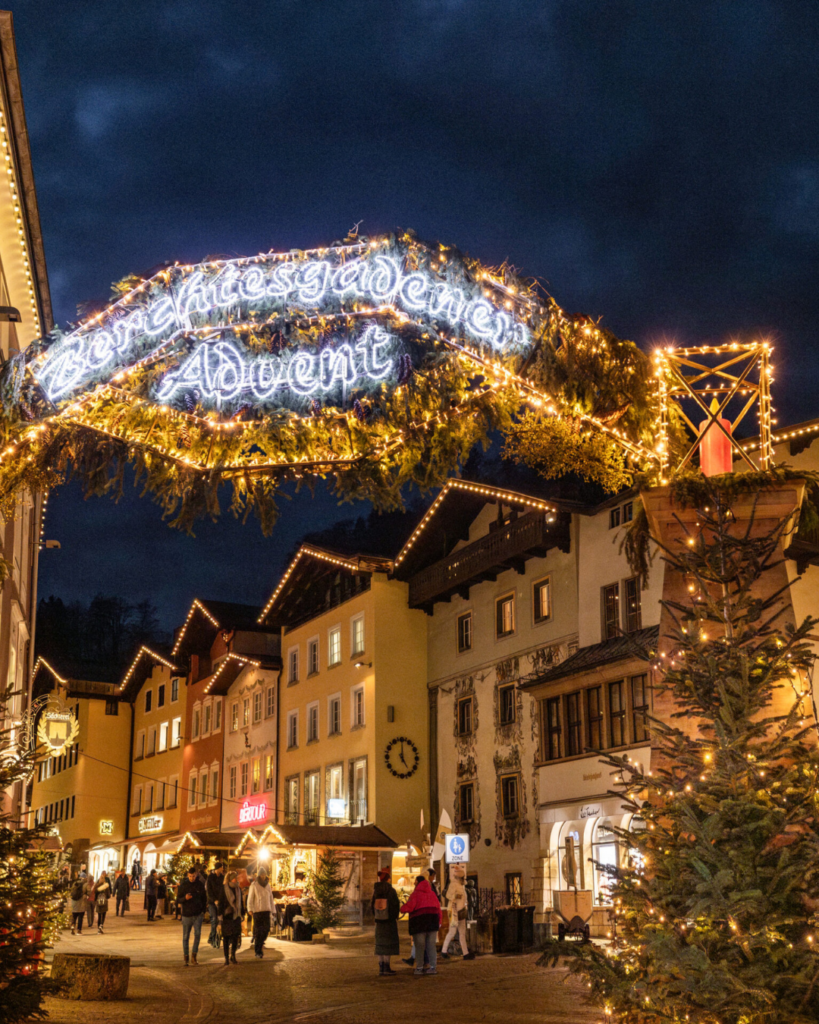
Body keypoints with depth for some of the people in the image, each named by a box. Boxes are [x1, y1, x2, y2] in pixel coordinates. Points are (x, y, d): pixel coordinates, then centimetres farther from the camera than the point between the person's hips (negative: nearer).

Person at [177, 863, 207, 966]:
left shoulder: (200, 884, 2)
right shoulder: (183, 885, -3)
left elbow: (204, 898, 12)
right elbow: (178, 899, -2)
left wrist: (203, 910, 4)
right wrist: (185, 898, -24)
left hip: (198, 914, 0)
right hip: (186, 914, 0)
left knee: (197, 933, -14)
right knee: (186, 937, 6)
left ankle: (194, 956, -7)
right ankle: (186, 958, 17)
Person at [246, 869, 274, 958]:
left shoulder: (267, 886, 13)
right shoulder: (254, 886, -1)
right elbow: (250, 898, -4)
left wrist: (271, 910, 15)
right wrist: (250, 909, -15)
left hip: (266, 911, 4)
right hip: (257, 911, -4)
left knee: (266, 929, -5)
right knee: (257, 931, -2)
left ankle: (260, 944, 19)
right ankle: (258, 951, 4)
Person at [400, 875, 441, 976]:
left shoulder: (416, 894, -4)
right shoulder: (432, 894, 12)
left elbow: (409, 906, -16)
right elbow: (438, 908, 9)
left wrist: (403, 909, 5)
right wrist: (439, 922, 14)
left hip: (419, 922, -4)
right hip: (432, 921, 4)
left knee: (419, 945, 3)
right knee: (431, 945, 7)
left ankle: (419, 967, 4)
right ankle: (433, 967, 1)